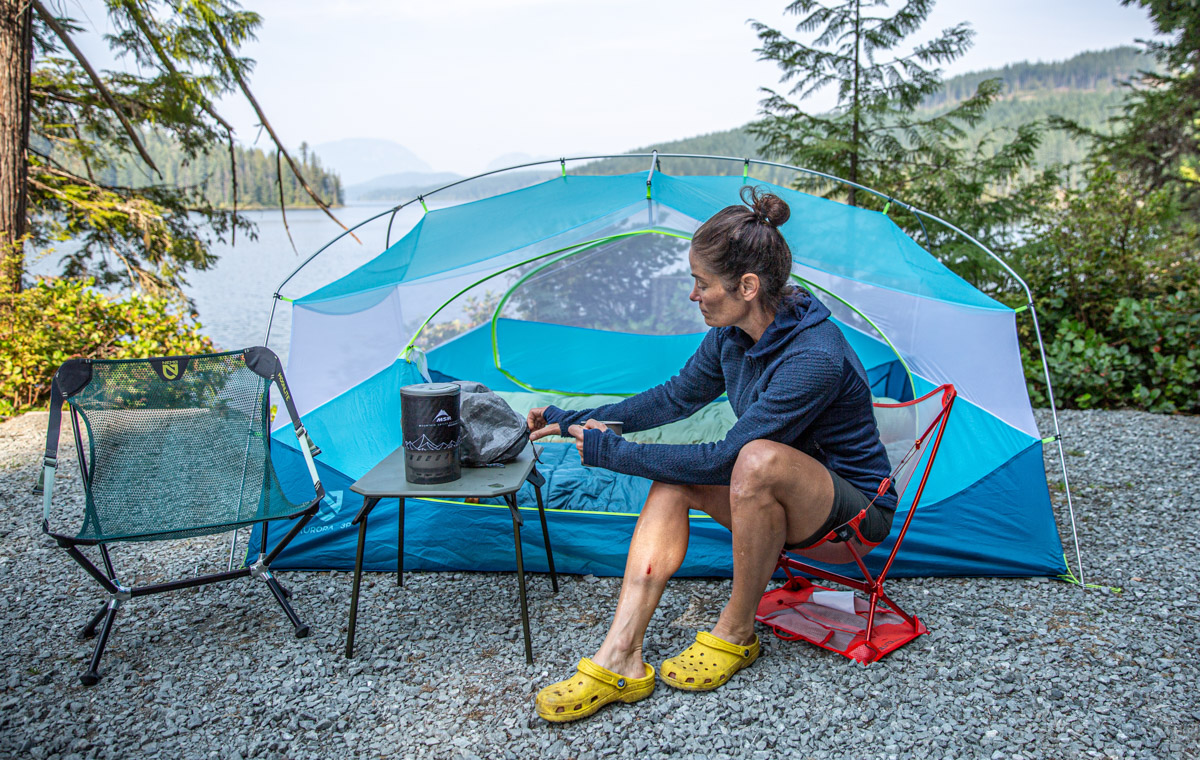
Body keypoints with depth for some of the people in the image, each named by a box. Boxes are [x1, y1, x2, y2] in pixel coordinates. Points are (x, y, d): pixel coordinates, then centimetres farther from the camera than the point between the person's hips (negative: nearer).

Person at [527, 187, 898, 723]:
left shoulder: (815, 357, -32)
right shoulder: (732, 335, -7)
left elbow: (725, 458, -30)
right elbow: (677, 396, 8)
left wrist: (613, 452, -23)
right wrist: (575, 420, 6)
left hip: (857, 511, -8)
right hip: (787, 500, 8)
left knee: (758, 459, -37)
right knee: (673, 481, -15)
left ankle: (736, 634, -14)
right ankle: (620, 658, -21)